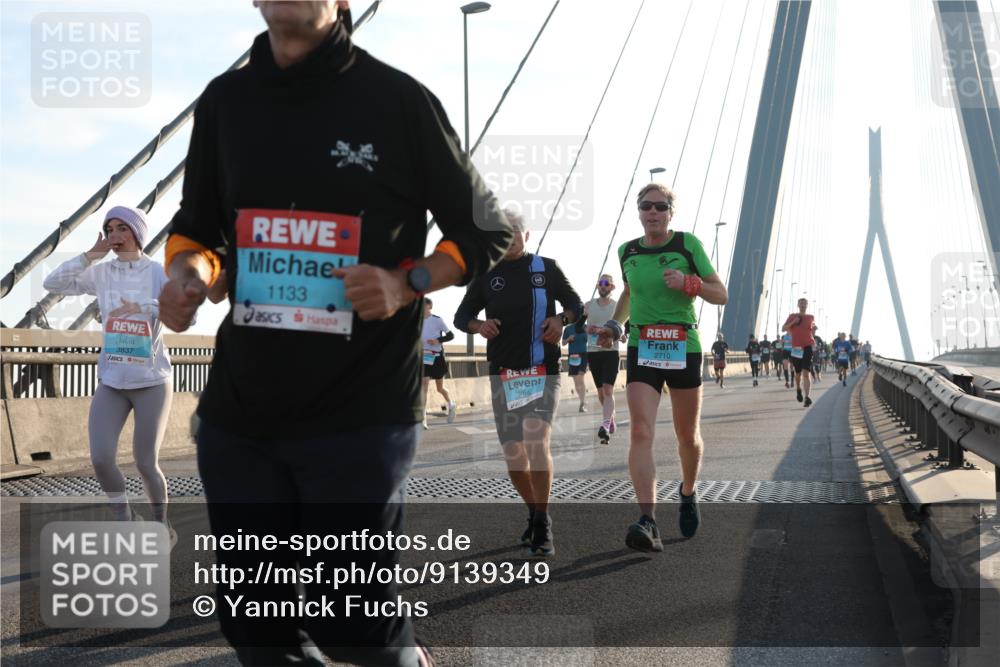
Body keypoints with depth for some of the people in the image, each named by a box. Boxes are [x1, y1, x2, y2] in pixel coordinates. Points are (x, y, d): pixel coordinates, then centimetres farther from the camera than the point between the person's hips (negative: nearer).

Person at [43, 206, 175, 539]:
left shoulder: (159, 273, -7)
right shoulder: (102, 273, 3)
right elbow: (53, 284, -1)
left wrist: (143, 306, -31)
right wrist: (91, 255, -8)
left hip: (152, 381, -3)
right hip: (111, 380, 3)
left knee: (146, 463, -1)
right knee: (101, 459, -8)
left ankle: (162, 525, 23)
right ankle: (124, 517, 18)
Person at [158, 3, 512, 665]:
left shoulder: (399, 101, -3)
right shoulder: (225, 100, 10)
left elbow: (485, 233, 4)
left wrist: (405, 284, -13)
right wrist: (189, 272, -4)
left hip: (362, 413, -4)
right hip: (238, 413, 5)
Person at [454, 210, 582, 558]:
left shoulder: (546, 268, 5)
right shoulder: (486, 275, 10)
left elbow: (576, 304, 13)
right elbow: (461, 316, 15)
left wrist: (561, 319, -8)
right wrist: (478, 325, -7)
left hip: (543, 371, -3)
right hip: (503, 373, 3)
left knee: (536, 441, -22)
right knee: (513, 454, 4)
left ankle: (543, 526, -13)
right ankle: (535, 514, 27)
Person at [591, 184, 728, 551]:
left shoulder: (688, 244, -3)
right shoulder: (627, 252, 7)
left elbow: (721, 294, -1)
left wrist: (688, 283, -19)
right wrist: (614, 325, 11)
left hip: (683, 349, -1)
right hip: (641, 350, 1)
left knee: (688, 437, 12)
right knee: (641, 432, -17)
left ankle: (688, 494, 42)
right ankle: (648, 522, -25)